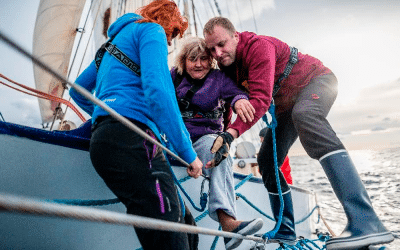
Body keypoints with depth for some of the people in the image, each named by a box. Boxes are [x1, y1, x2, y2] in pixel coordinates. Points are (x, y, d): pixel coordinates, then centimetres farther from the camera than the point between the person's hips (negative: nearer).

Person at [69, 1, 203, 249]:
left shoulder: (117, 40, 34)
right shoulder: (151, 30, 7)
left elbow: (78, 91, 38)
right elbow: (157, 89, -13)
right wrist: (188, 152, -11)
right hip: (131, 138, -10)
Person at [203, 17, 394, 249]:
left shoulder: (258, 47, -26)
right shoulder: (227, 63, -1)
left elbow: (261, 100, -38)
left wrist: (231, 134, -50)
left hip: (316, 81, -8)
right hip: (288, 102, 8)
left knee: (303, 113, -43)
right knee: (267, 159, 0)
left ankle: (365, 223, -52)